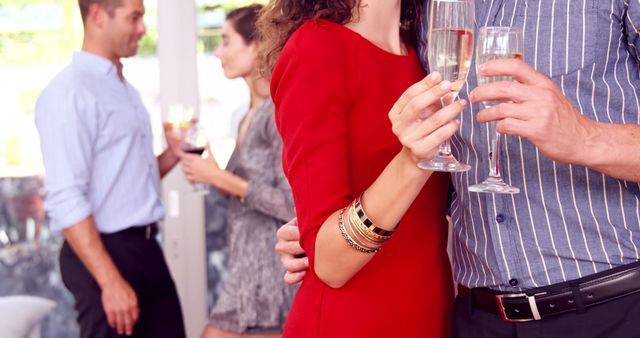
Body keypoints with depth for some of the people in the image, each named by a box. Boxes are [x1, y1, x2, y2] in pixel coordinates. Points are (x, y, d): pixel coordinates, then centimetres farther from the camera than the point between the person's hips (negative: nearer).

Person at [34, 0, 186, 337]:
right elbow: (65, 201, -21)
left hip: (145, 248, 9)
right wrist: (110, 281, -23)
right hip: (105, 252, -8)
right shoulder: (69, 92, -13)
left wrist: (172, 154, 6)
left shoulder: (125, 89, 15)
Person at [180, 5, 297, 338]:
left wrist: (221, 178, -14)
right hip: (252, 264, 9)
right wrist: (212, 174, 4)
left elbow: (294, 205, -20)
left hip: (268, 269, -9)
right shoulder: (253, 114, 13)